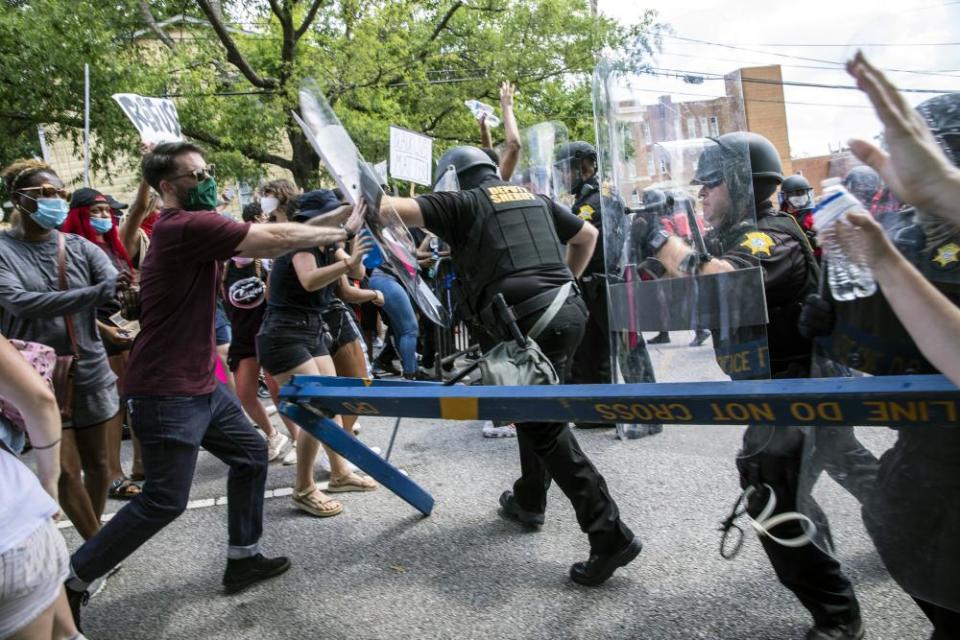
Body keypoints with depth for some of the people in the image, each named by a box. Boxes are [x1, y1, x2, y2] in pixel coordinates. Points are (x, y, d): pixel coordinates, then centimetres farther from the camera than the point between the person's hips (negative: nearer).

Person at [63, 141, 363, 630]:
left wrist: (338, 216, 8)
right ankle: (70, 580, 18)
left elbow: (266, 242, 11)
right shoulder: (187, 225, -20)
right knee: (164, 502, -1)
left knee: (251, 456, 16)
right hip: (167, 394, -10)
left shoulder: (194, 226, 12)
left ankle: (243, 559, 29)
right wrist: (341, 232, -4)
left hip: (201, 385, 10)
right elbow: (278, 238, -18)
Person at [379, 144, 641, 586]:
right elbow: (587, 235, 31)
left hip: (527, 321, -8)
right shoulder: (533, 197, 24)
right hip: (568, 309, 8)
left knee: (546, 428, -1)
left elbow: (392, 208, -2)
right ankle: (529, 501, 39)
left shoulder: (462, 203, 5)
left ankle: (610, 535, -1)